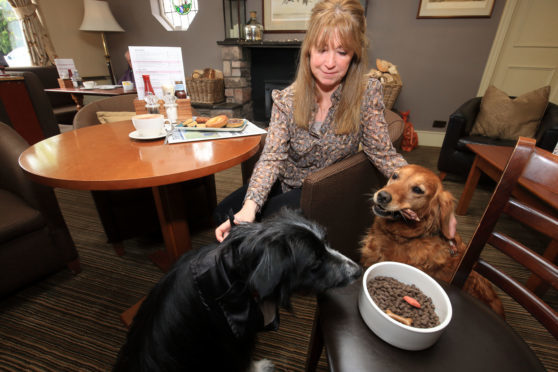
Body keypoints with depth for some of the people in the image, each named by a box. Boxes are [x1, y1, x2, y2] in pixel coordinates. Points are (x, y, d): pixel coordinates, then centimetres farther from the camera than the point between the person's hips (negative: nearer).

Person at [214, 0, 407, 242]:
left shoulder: (368, 93, -14)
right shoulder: (286, 100, -13)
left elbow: (383, 153, -10)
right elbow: (272, 157, -21)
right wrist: (249, 207, -37)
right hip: (285, 184, 3)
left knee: (264, 220, -22)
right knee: (223, 214, -4)